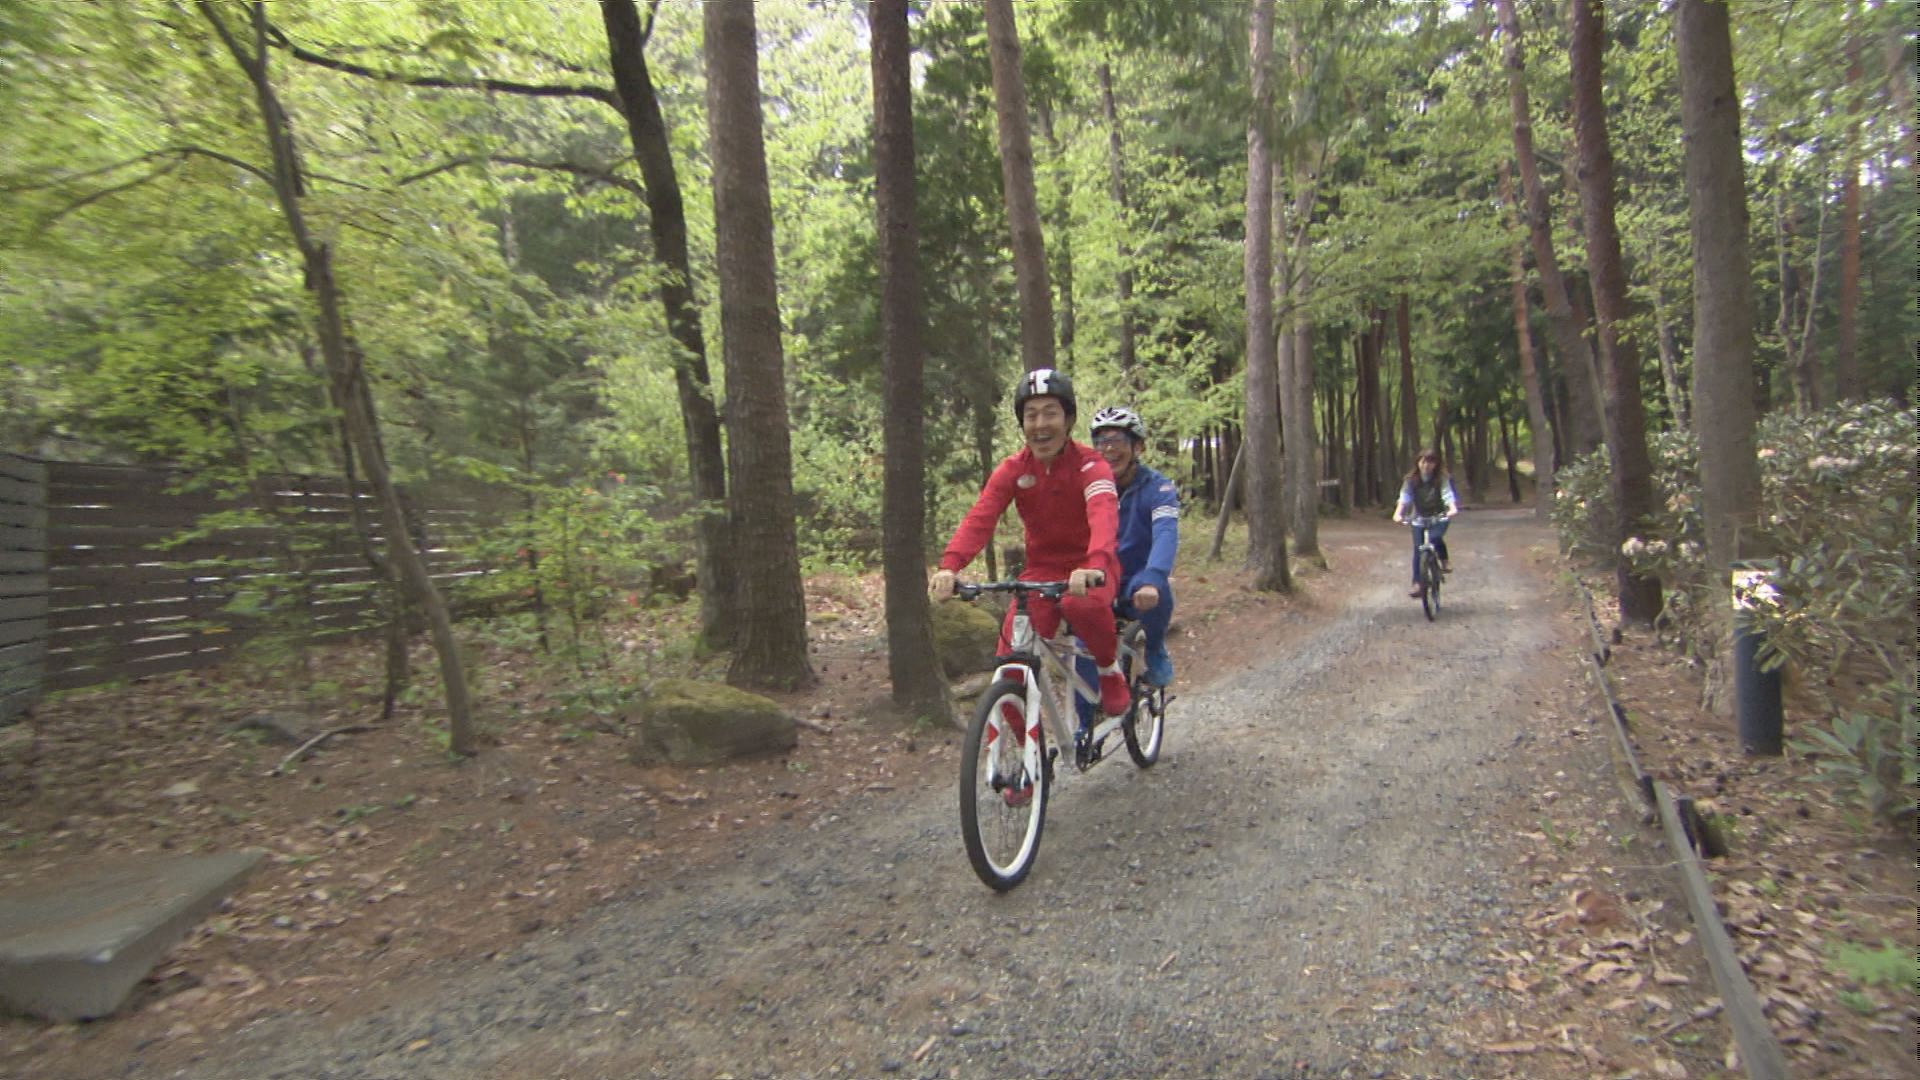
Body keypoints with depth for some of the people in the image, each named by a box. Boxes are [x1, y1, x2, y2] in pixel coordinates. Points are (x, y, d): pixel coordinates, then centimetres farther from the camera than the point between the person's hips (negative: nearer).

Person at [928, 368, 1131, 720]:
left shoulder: (1089, 466, -16)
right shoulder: (1012, 470, -6)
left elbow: (1103, 516, -36)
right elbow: (979, 518, -21)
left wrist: (1093, 566, -57)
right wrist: (949, 566, -41)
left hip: (1088, 569, -3)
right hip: (1041, 568, 3)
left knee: (1081, 604, -38)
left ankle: (1111, 668, -6)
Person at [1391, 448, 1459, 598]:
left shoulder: (1442, 478, -11)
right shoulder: (1411, 480, -8)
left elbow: (1448, 494, -25)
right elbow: (1404, 497, -19)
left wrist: (1453, 508, -46)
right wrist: (1398, 513, -38)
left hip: (1439, 517, -2)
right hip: (1419, 518, 2)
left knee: (1435, 537, -30)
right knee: (1418, 549, -8)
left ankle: (1444, 561, -2)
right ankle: (1418, 584, -4)